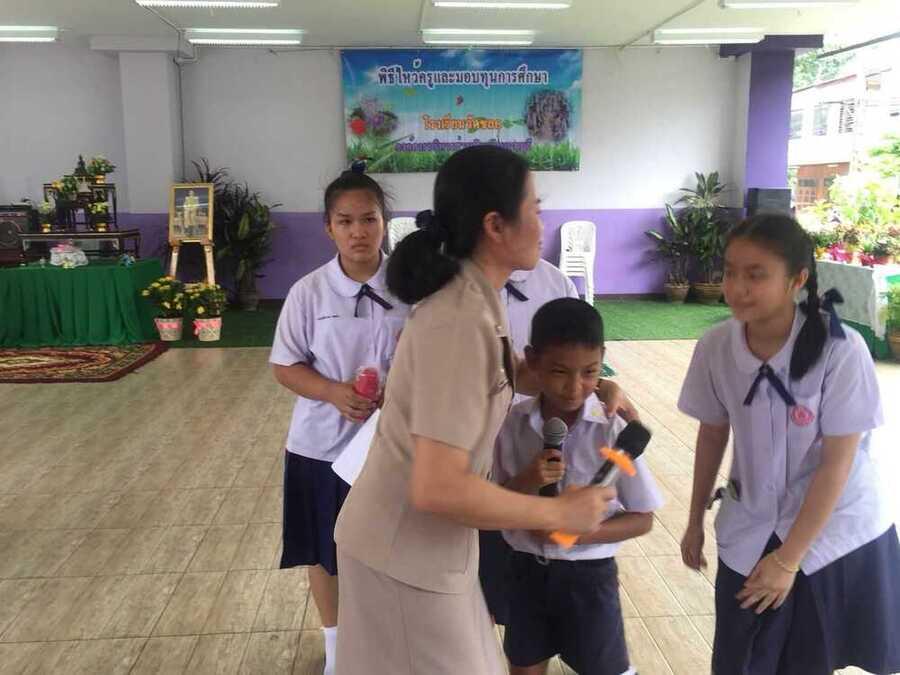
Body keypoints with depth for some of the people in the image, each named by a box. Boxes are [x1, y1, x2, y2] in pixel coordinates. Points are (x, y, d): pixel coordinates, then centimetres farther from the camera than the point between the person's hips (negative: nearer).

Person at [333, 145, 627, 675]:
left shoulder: (473, 295, 1)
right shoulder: (462, 322, -28)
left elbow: (509, 373, 21)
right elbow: (438, 488, -32)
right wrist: (560, 513, -21)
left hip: (422, 540, 9)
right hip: (404, 550, -9)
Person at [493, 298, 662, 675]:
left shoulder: (613, 431, -17)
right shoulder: (514, 424, -10)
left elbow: (642, 519, -10)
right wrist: (525, 482, -24)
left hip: (588, 574, -2)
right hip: (526, 570, 2)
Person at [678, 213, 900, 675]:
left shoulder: (841, 351, -24)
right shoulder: (715, 347, -14)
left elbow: (837, 463, -19)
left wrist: (788, 558, -14)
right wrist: (696, 520, 10)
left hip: (836, 533, -2)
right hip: (751, 531, 3)